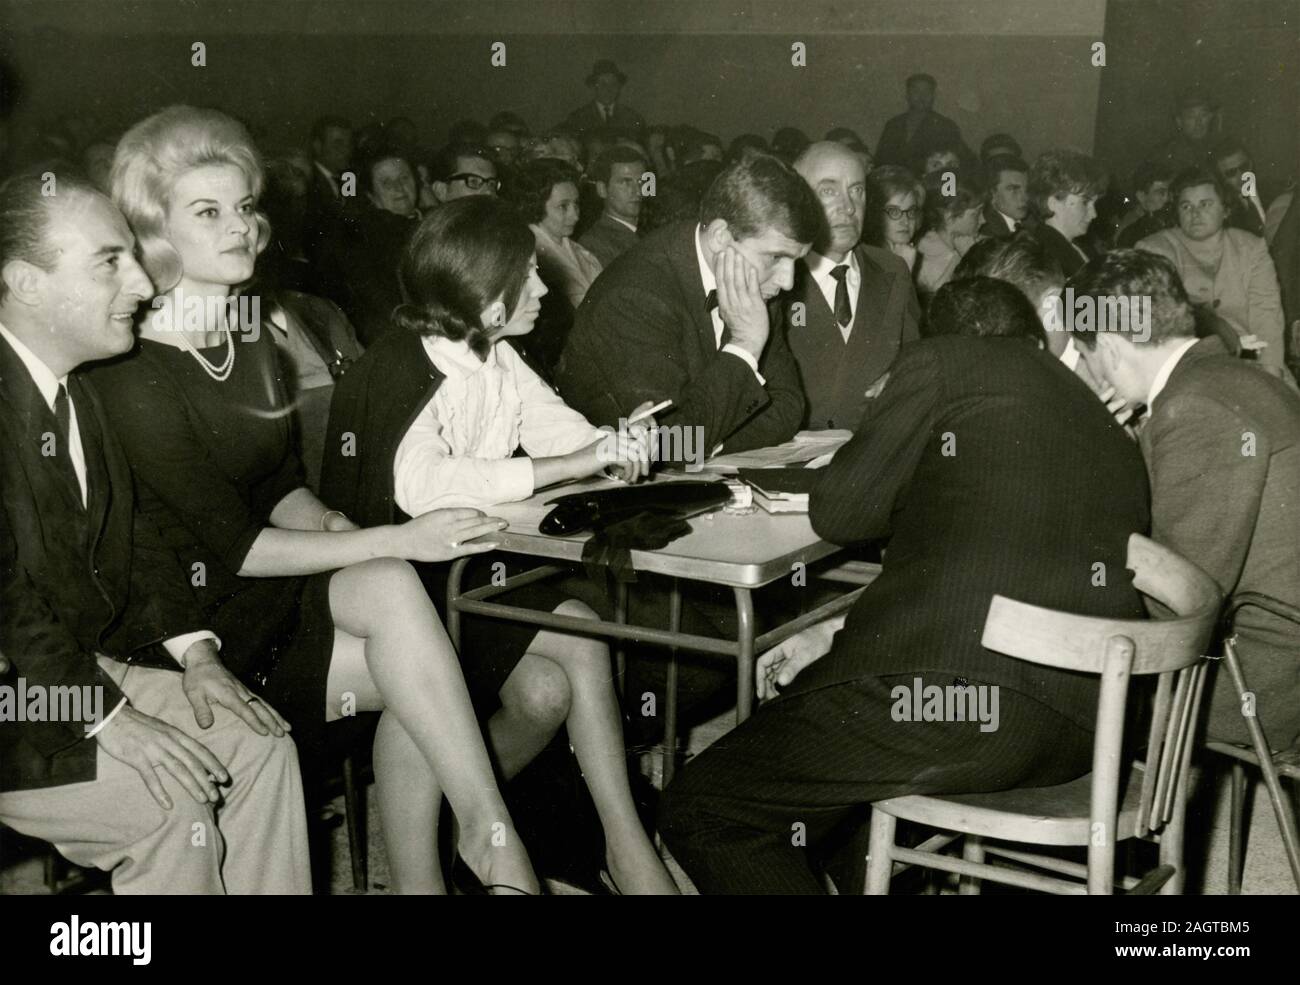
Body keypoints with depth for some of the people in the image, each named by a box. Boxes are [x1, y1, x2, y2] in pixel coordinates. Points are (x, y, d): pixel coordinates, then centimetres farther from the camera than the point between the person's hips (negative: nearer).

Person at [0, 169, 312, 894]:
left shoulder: (74, 386, 8)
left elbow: (130, 533, 12)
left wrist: (193, 650, -1)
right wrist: (109, 721, -23)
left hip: (80, 665, 9)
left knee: (259, 740, -1)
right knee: (174, 801, -20)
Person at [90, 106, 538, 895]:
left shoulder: (252, 345, 10)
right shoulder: (131, 374, -14)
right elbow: (232, 547, -17)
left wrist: (324, 524, -8)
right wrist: (397, 542, -20)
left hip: (278, 592, 7)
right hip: (200, 621, -6)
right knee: (392, 587, -23)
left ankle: (418, 879, -13)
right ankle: (491, 833, -15)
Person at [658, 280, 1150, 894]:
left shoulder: (939, 360, 7)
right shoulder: (1112, 432, 28)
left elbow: (838, 512, 6)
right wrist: (841, 632, 22)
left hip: (956, 689, -9)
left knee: (698, 812, 5)